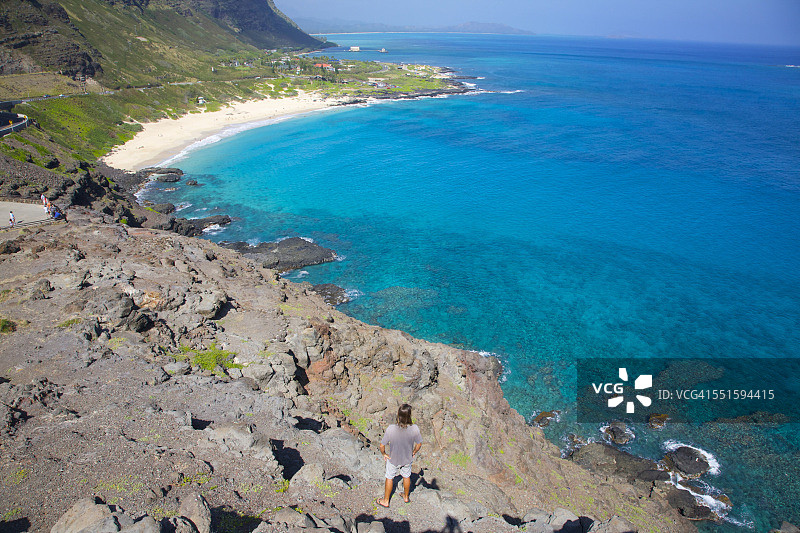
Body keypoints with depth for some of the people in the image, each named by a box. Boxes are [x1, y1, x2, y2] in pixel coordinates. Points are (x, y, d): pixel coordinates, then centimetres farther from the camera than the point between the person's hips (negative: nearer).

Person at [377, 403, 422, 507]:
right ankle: (406, 497, 53)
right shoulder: (414, 428, -29)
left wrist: (384, 454, -1)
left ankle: (385, 501, 43)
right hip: (407, 459, 2)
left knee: (389, 478, 24)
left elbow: (382, 446, -22)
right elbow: (419, 444, -12)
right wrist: (413, 453, 8)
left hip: (393, 459, -1)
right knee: (406, 476, 29)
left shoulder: (391, 429, -34)